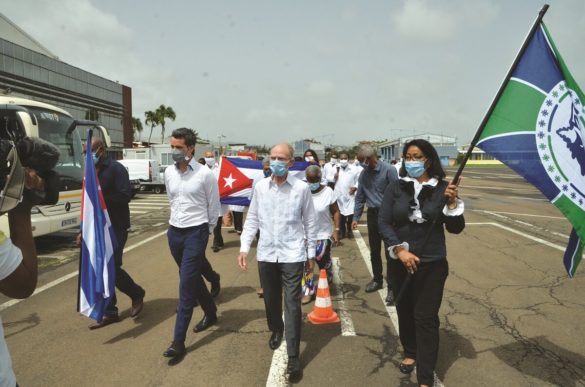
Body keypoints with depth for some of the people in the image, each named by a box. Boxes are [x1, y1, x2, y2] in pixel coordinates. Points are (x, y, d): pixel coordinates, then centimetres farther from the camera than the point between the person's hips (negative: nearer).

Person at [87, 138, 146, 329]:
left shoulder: (116, 168, -9)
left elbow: (125, 196, -19)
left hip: (116, 227, -8)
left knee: (112, 267, -10)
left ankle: (137, 294, 17)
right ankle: (109, 312, 18)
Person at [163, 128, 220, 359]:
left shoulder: (205, 174, -12)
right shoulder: (169, 173, 4)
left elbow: (214, 207, -2)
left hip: (196, 233, -6)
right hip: (174, 232, 6)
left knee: (186, 285, -7)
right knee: (193, 279, 19)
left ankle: (178, 341, -2)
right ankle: (211, 313, 41)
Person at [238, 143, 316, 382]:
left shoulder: (301, 188, -7)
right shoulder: (260, 187, 0)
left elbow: (309, 222, 1)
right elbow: (252, 219, 6)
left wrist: (311, 252, 4)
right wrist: (244, 247, -1)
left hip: (292, 254, -3)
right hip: (266, 254, 3)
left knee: (292, 305, -1)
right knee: (271, 299, 20)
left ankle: (293, 358, 10)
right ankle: (276, 330, 49)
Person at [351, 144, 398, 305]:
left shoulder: (388, 170, -13)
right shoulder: (363, 174, 6)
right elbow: (360, 197, 11)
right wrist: (356, 217, 6)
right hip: (373, 214, 6)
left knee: (390, 252, -1)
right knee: (374, 251, 15)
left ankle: (392, 286, 7)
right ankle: (377, 279, 33)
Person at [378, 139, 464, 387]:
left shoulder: (442, 189, -2)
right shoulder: (395, 188, -2)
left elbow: (456, 228, -3)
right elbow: (383, 222, -6)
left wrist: (452, 203, -19)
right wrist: (400, 250, -17)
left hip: (432, 264, -2)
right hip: (400, 262, 2)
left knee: (426, 317, 1)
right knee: (404, 311, 17)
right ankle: (410, 353, 42)